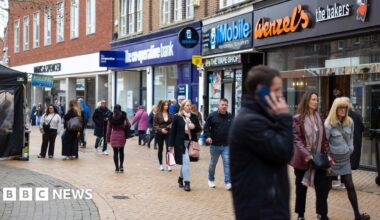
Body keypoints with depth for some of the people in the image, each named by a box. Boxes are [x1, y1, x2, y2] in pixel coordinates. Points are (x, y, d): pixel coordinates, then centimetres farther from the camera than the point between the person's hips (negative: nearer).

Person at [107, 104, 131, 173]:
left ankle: (117, 167, 8)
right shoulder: (124, 116, 0)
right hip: (122, 135, 0)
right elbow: (128, 125, -5)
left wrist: (108, 138, 8)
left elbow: (109, 128, 2)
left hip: (114, 136, 0)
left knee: (115, 152, 5)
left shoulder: (111, 117, 2)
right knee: (121, 151, 16)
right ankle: (121, 166, 9)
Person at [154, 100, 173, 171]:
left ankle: (168, 165, -3)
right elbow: (155, 125, -5)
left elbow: (172, 122, 10)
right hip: (159, 134, -1)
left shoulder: (170, 114, 0)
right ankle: (161, 165, 20)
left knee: (168, 149, -9)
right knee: (160, 149, 9)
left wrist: (170, 126, -10)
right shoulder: (158, 114, -5)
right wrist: (161, 129, -18)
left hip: (168, 133, 1)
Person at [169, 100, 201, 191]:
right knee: (186, 161, -9)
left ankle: (180, 178, 36)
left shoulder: (194, 117, 7)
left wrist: (194, 127, -12)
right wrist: (171, 145, -6)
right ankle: (187, 182, -3)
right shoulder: (177, 117, -4)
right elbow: (173, 131, -3)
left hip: (191, 142, 4)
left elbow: (199, 129, 11)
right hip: (181, 143, -4)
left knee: (185, 162, 14)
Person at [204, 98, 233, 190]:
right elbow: (206, 127, -2)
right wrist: (208, 136, -15)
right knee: (213, 163, 13)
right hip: (215, 145, -1)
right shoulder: (212, 116, -5)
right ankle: (211, 180, 33)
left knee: (227, 163, -5)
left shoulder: (230, 117, 5)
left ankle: (228, 182, -3)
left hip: (226, 145, 1)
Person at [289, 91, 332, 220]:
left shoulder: (319, 118, 9)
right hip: (303, 159, -4)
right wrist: (306, 154, -24)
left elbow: (324, 139, 10)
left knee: (322, 187, -2)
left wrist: (328, 154, 1)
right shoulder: (298, 119, -6)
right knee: (301, 188, 9)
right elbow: (296, 139, -13)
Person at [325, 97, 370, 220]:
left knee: (350, 186, 8)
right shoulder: (329, 124, -15)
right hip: (332, 159, -5)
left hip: (345, 159, 5)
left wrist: (350, 149, 5)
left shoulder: (349, 122, 3)